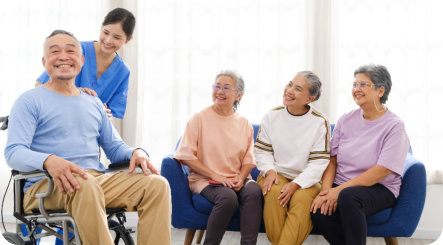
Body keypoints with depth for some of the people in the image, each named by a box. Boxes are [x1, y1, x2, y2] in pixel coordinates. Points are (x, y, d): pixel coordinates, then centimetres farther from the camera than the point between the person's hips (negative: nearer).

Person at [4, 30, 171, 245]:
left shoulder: (94, 104, 24)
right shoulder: (30, 101, 6)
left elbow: (115, 148, 25)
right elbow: (13, 152, -7)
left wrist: (136, 153, 0)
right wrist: (48, 161, -29)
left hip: (98, 180, 5)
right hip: (45, 185, -5)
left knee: (157, 184, -19)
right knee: (84, 184, -40)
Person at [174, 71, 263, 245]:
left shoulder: (244, 124, 12)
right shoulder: (199, 119, 1)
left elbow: (248, 159, 13)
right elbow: (186, 156, -5)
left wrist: (241, 178, -8)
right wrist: (215, 175, -12)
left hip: (236, 180, 3)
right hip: (204, 179, -3)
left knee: (253, 192, -30)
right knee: (228, 197, -33)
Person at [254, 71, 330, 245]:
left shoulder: (320, 123, -3)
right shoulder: (272, 116, 4)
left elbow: (319, 162, -6)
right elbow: (262, 150, 8)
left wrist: (296, 184, -19)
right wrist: (270, 171, -12)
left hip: (306, 179, -1)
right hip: (276, 173, 2)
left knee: (302, 199, -33)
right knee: (274, 193, -32)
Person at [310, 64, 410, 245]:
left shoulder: (394, 126, -6)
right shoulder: (346, 120, 10)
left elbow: (382, 171, -14)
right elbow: (332, 160, 7)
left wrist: (340, 190, -18)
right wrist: (326, 190, -12)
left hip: (379, 189, -4)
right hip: (341, 186, 4)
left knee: (348, 196, -36)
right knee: (318, 211, -27)